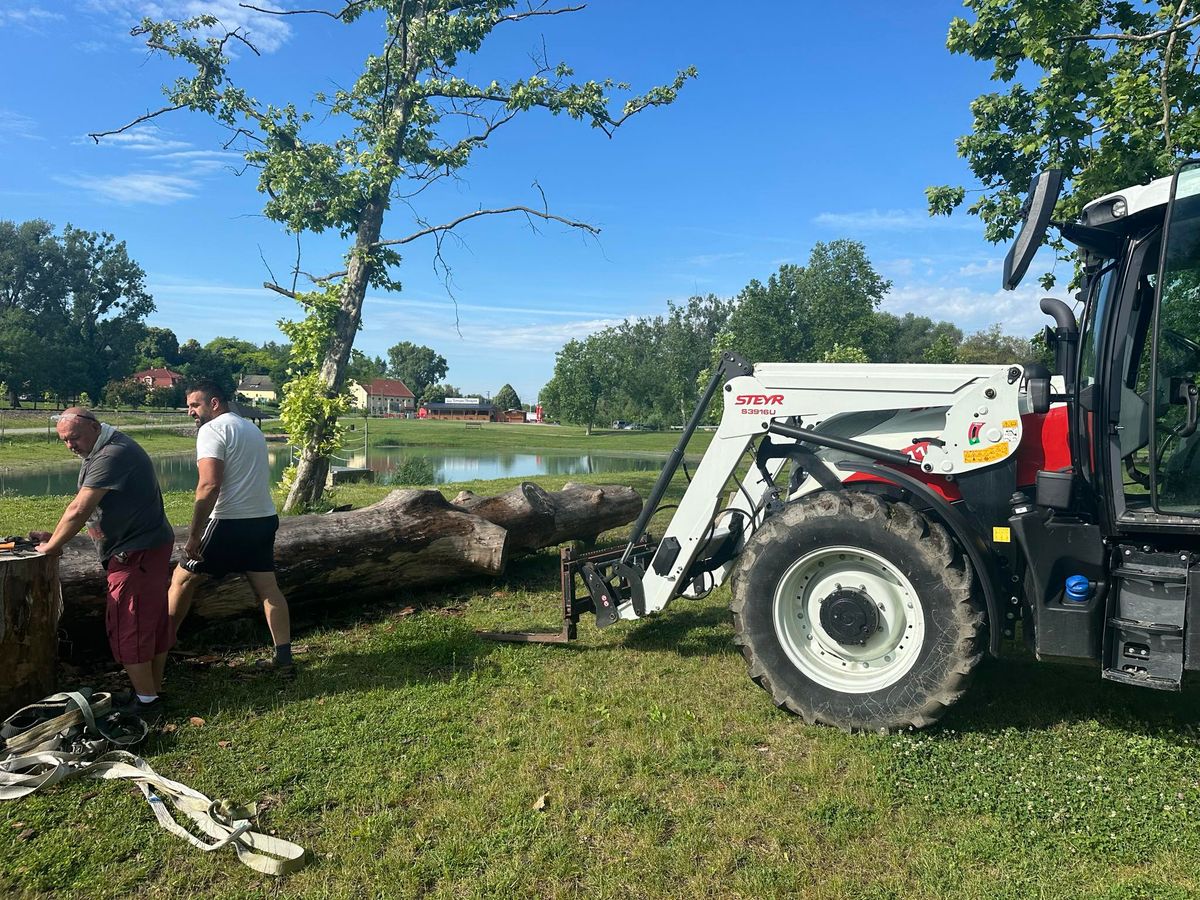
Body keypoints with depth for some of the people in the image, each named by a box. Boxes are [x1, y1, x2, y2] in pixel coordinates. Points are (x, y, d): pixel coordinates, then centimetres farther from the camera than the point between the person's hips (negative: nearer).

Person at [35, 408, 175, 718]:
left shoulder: (111, 455, -20)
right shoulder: (104, 450, 14)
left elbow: (79, 510, -21)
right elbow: (87, 509, 19)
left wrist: (52, 546, -9)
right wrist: (57, 535, 11)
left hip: (137, 553, -11)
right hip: (152, 545, 11)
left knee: (128, 627, -4)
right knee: (154, 622, 15)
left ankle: (146, 702, 5)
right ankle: (154, 691, 26)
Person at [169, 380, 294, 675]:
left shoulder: (212, 429, -10)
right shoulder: (252, 428, 17)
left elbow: (209, 485, -20)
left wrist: (194, 536, -18)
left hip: (229, 523, -8)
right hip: (264, 519, 8)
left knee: (182, 578, 9)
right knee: (268, 587, 9)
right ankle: (284, 658, 7)